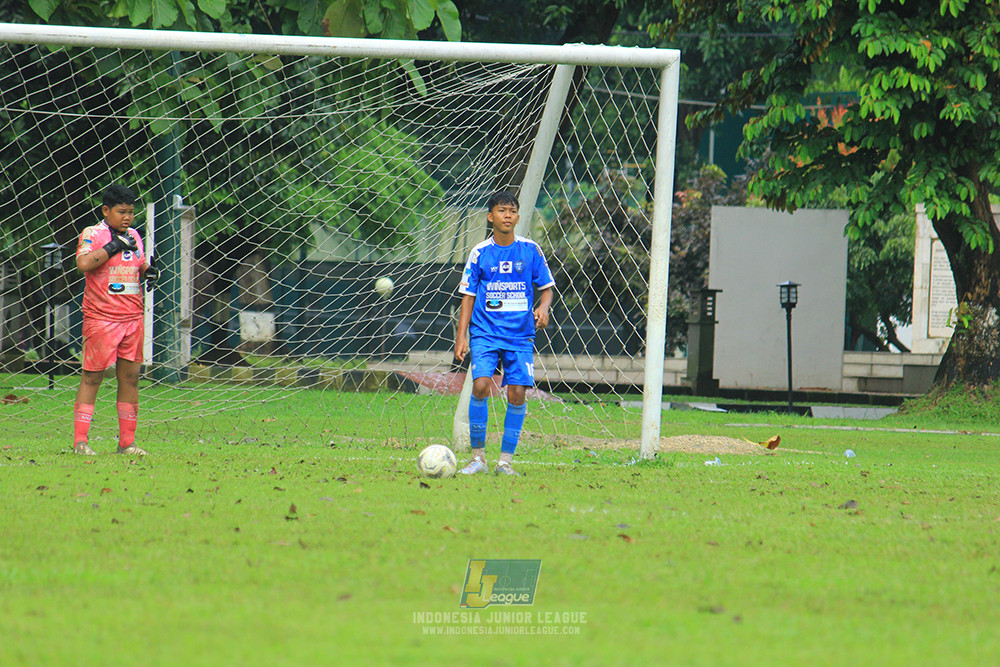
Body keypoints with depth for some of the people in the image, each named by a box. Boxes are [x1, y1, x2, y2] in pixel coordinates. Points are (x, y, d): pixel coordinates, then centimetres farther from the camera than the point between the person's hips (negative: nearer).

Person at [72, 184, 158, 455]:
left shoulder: (134, 236, 15)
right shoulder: (92, 234, -4)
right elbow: (83, 263, -22)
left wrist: (149, 271, 7)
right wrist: (114, 246, -19)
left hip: (133, 318, 6)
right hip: (101, 318, -6)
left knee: (130, 377, 6)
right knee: (93, 376, -6)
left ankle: (126, 442, 11)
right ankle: (80, 440, -3)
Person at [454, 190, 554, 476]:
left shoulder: (530, 250, 3)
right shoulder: (480, 253, 3)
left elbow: (546, 288, 11)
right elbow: (468, 296, 6)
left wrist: (543, 308, -11)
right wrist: (461, 336, -1)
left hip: (520, 335, 1)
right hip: (485, 334, -1)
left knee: (517, 395, -6)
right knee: (480, 386, -17)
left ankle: (505, 461, 6)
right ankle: (478, 457, -5)